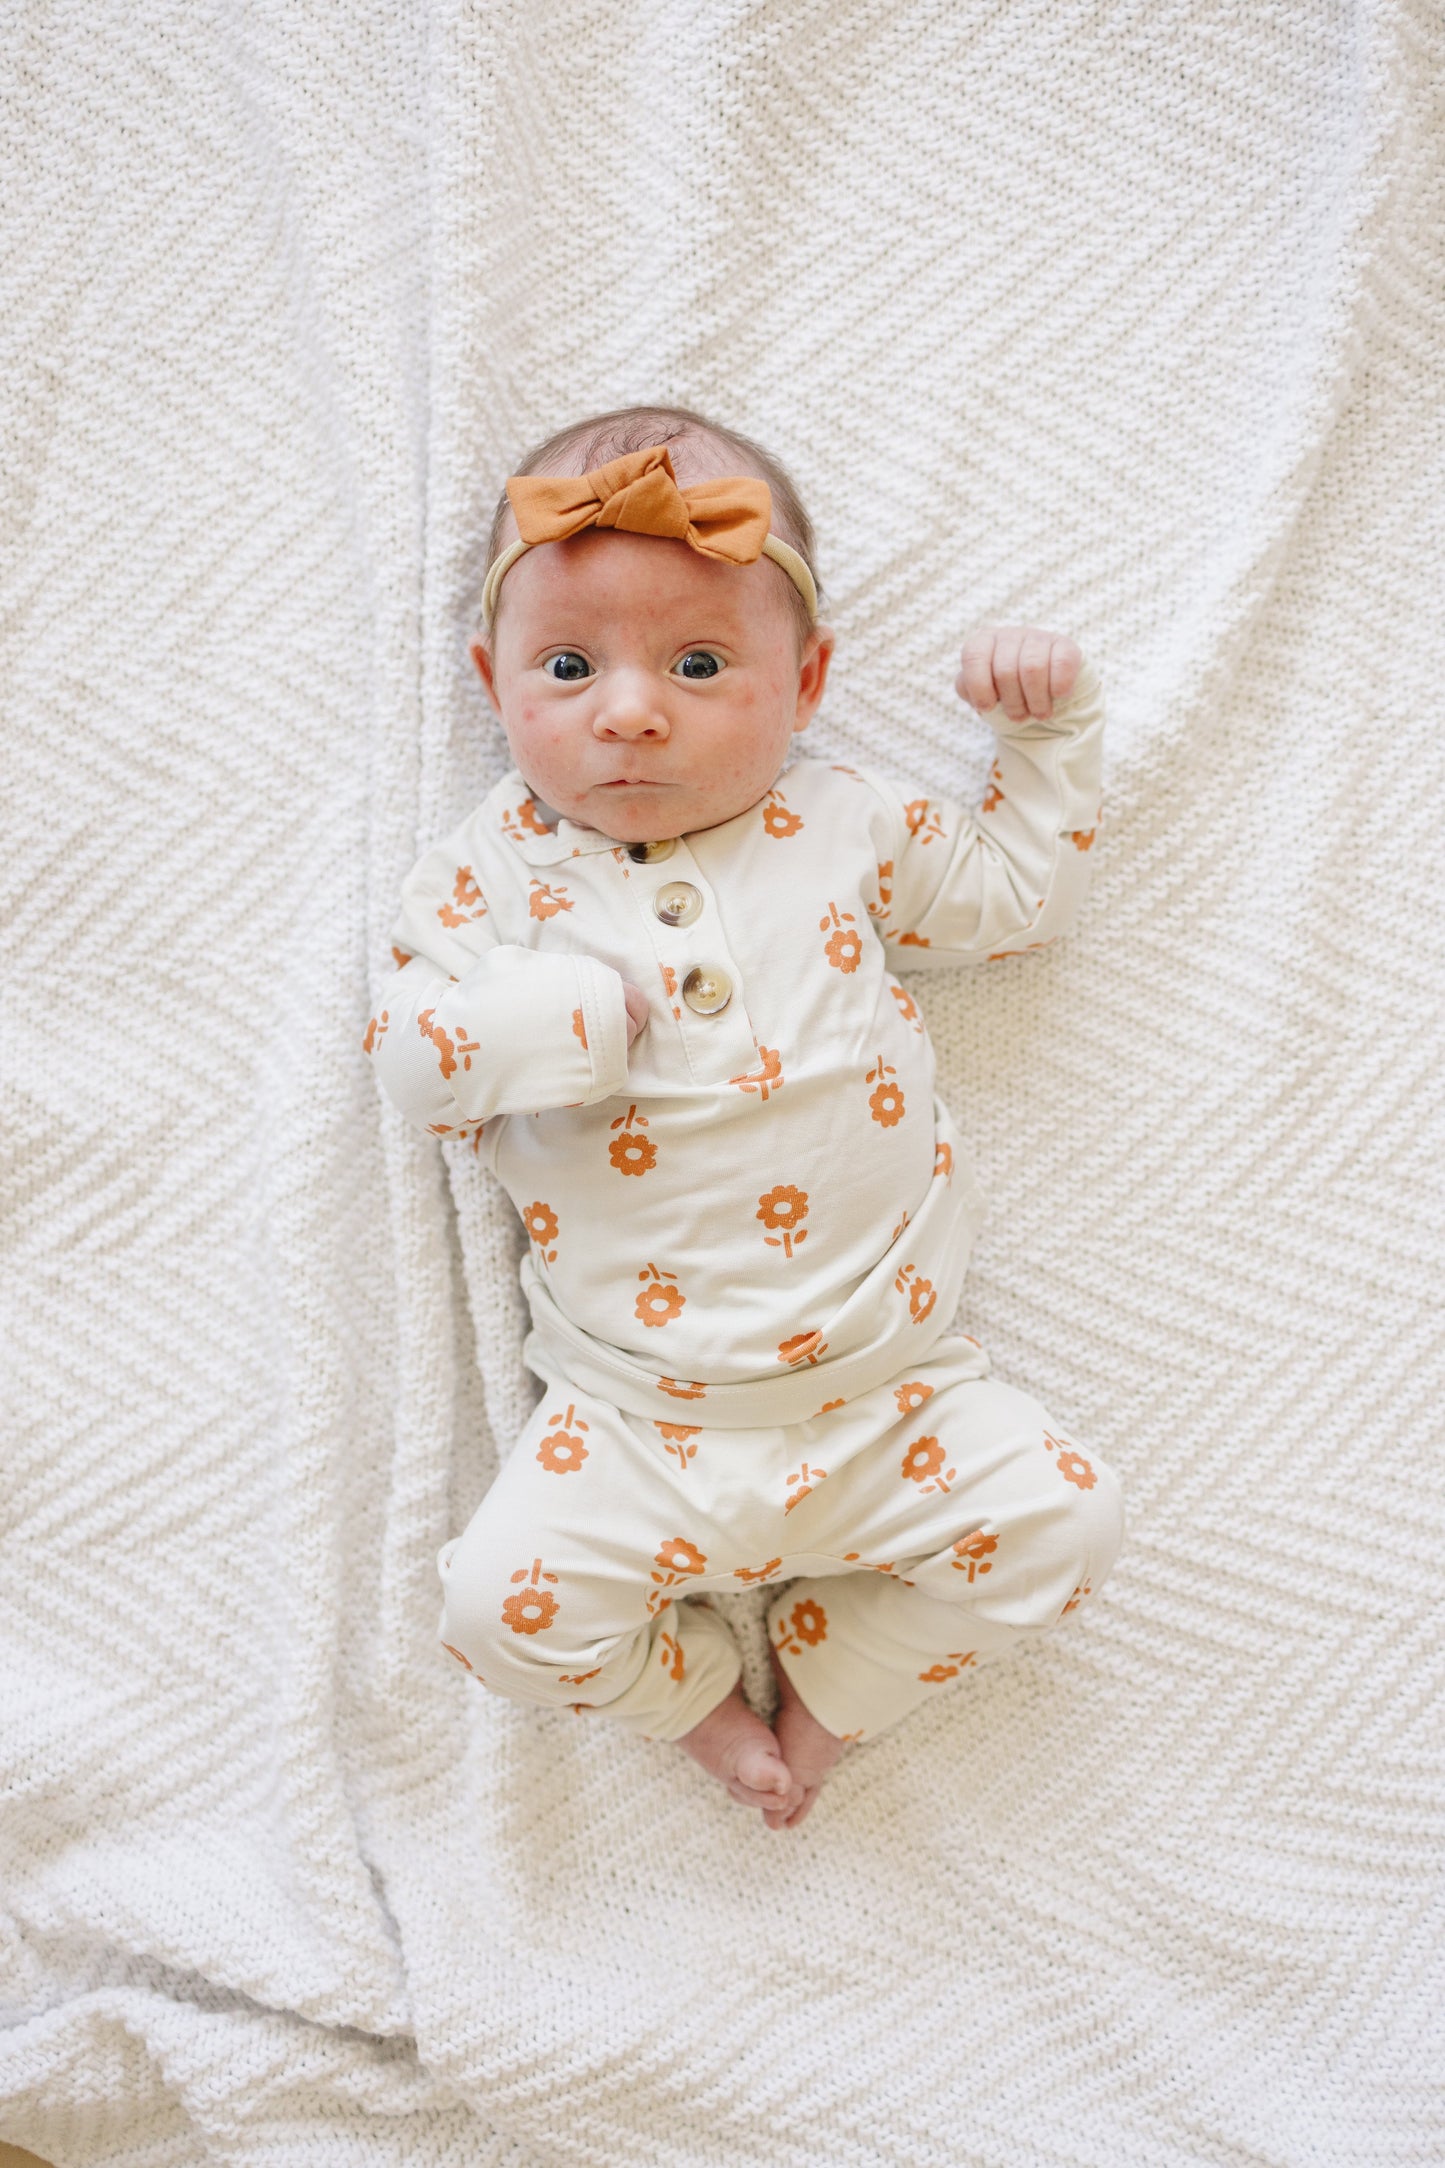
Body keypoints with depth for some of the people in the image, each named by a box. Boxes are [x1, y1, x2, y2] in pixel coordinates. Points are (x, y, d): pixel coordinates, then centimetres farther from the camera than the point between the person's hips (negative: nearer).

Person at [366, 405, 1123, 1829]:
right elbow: (413, 1055, -8)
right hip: (640, 1423, -1)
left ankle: (828, 1678, 16)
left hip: (885, 1384, 2)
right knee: (503, 1602, -14)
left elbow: (1019, 896, 17)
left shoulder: (849, 827, 4)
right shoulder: (502, 867, -1)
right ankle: (701, 1693, 18)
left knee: (1062, 1521, -7)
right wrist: (594, 1005, -20)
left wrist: (1046, 724, 8)